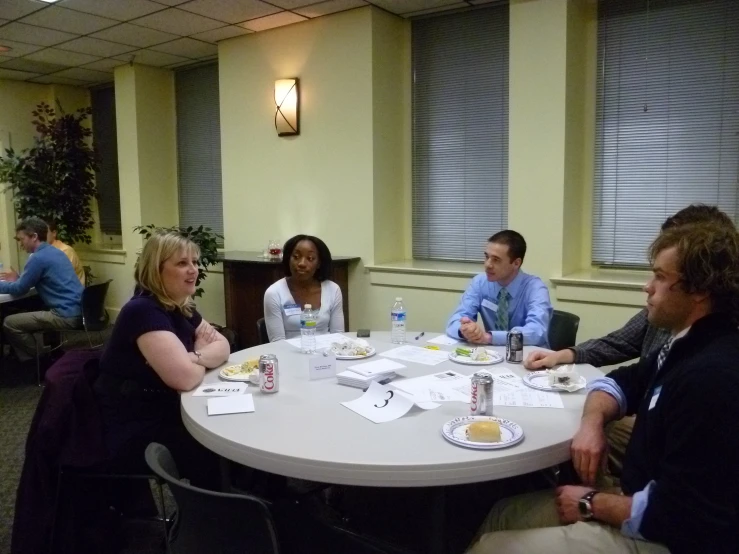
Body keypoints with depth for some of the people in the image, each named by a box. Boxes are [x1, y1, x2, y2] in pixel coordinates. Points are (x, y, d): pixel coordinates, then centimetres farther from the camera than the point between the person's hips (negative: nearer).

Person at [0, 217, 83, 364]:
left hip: (66, 316, -10)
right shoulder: (54, 252, 17)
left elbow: (20, 290, -4)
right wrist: (18, 278, 30)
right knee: (24, 314, 30)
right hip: (78, 311, 10)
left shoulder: (38, 257, -13)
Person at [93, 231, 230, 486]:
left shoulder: (181, 308, 5)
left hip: (166, 413, 9)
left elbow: (222, 346, 5)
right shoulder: (143, 311, -24)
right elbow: (186, 378, -32)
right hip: (133, 432, -9)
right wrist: (202, 354, -9)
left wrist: (195, 357, -18)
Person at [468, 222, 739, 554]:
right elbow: (621, 382, 16)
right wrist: (592, 423, -6)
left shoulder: (710, 376, -30)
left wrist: (592, 504, -12)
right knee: (502, 515, 10)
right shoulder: (687, 347, 4)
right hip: (644, 504, 9)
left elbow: (671, 515, -29)